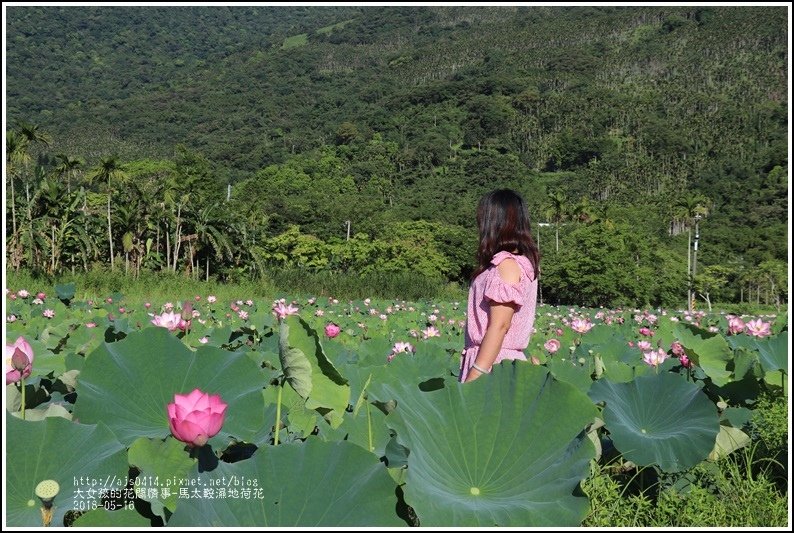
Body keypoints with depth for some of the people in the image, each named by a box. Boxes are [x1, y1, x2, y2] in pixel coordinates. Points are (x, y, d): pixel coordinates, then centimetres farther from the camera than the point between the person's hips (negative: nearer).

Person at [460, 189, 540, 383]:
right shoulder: (523, 262, 13)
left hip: (493, 364, -9)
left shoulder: (507, 264, -13)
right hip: (505, 359, 9)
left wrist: (472, 379, -20)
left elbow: (499, 325, -19)